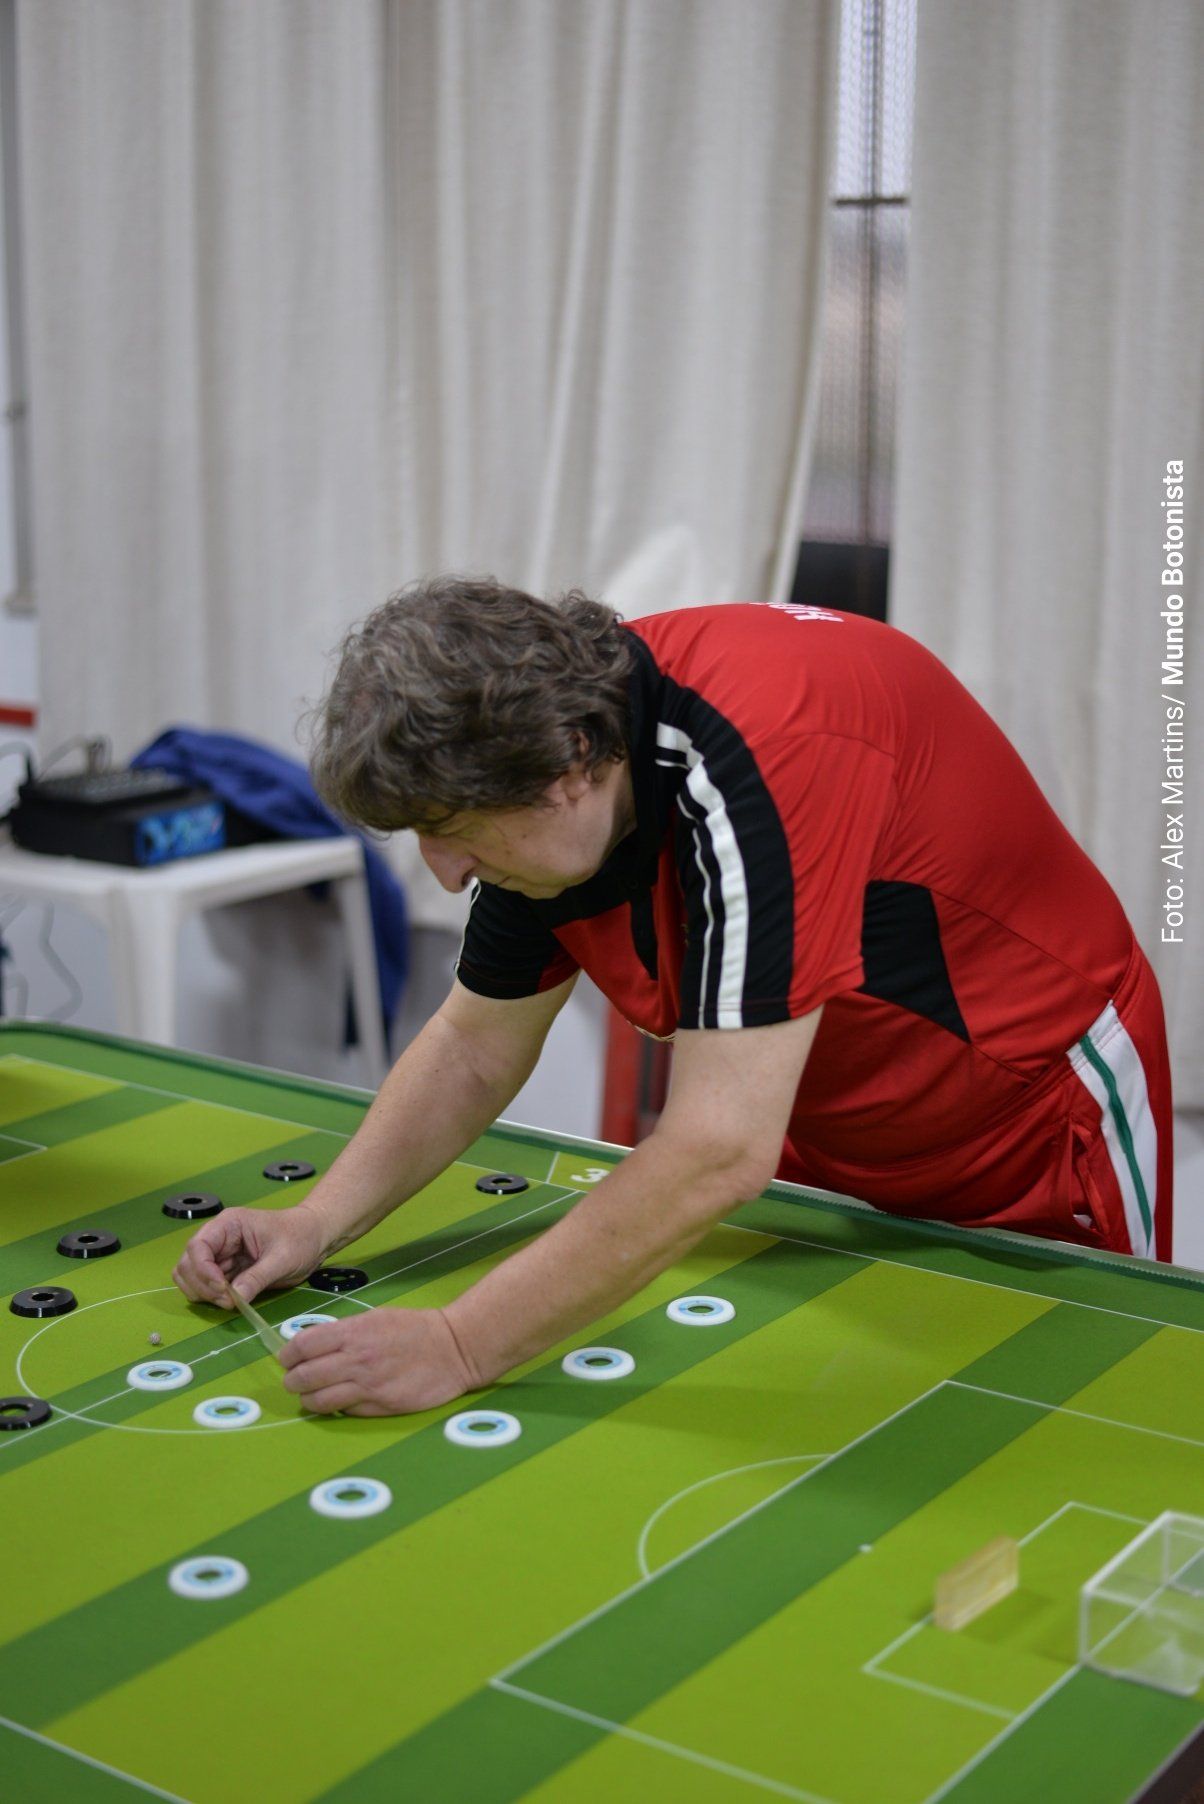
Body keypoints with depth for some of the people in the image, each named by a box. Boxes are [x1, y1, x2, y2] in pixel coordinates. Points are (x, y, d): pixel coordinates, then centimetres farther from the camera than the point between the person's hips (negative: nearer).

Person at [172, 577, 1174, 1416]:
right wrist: (316, 1223, -10)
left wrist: (457, 1346, -38)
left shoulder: (755, 759, -39)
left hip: (1035, 1124, -6)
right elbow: (475, 1046, 1)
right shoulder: (554, 789, -12)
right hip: (824, 1146, 7)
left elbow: (717, 1153, -42)